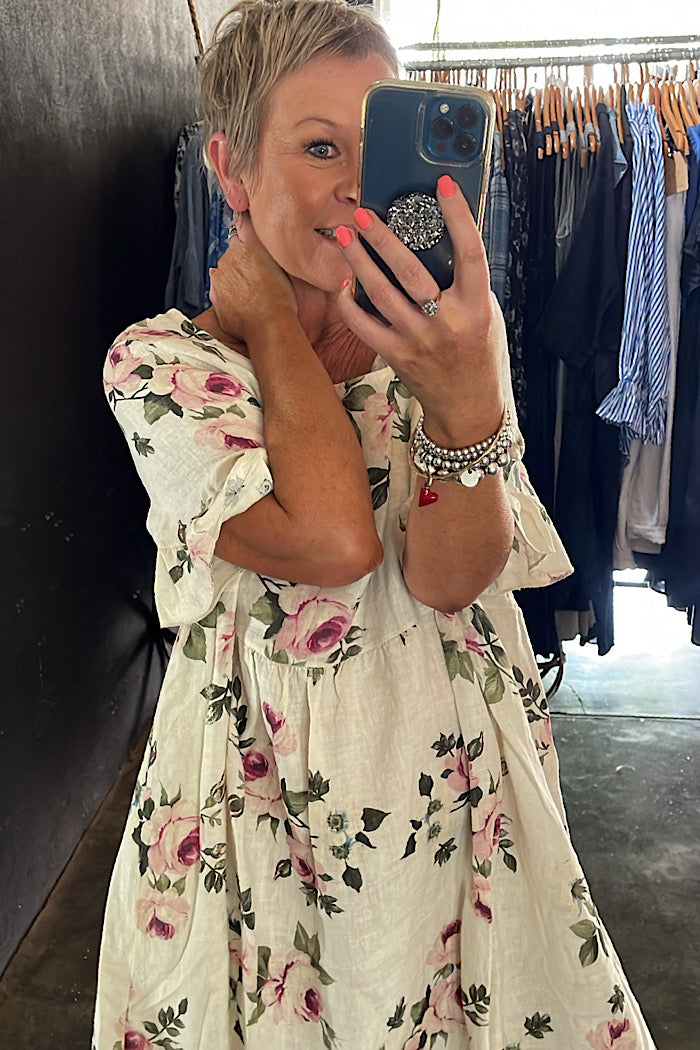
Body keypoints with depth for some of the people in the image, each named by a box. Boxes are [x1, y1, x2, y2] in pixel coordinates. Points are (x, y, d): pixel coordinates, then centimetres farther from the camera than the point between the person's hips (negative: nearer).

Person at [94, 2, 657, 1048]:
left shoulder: (442, 333, -4)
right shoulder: (158, 359, -10)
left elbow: (450, 578, -16)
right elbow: (332, 541, -26)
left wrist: (467, 402, -34)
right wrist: (269, 310, -15)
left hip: (452, 785, 2)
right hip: (262, 794, -1)